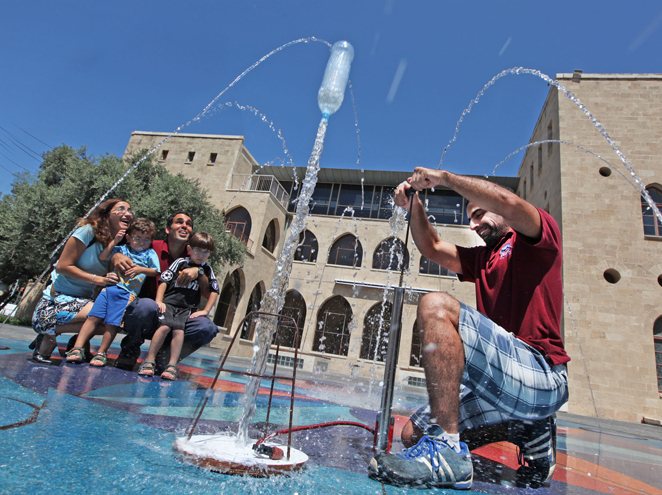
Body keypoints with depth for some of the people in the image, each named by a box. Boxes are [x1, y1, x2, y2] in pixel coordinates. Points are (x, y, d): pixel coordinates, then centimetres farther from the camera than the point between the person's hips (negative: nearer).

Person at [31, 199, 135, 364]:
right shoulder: (88, 231, -14)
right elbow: (62, 266, -15)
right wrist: (97, 279, -22)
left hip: (84, 299, 7)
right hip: (57, 299, -7)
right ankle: (50, 333, -5)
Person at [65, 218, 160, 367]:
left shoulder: (150, 253, 12)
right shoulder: (122, 249, 16)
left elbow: (155, 272, 7)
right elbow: (102, 257, 7)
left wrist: (141, 269, -9)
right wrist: (114, 241, 2)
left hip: (127, 293, -2)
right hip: (109, 287, 2)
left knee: (112, 323, -6)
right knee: (93, 318, -6)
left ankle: (101, 353, 2)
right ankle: (77, 348, -5)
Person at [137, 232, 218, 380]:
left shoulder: (207, 270, 11)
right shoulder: (181, 262, 5)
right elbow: (164, 281, 3)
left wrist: (206, 310, 1)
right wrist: (159, 301, -7)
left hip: (187, 308, 1)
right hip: (169, 302, -1)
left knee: (178, 329, -23)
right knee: (165, 326, -25)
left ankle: (172, 365, -21)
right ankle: (149, 361, -17)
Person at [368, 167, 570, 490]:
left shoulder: (540, 235, 6)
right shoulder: (482, 258, 29)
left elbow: (510, 203, -17)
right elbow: (433, 249, 23)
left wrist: (445, 178, -10)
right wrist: (414, 206, 10)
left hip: (541, 375, -9)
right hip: (502, 385, 9)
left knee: (435, 305, -29)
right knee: (413, 434, 3)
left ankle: (447, 450, -34)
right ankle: (529, 431, 13)